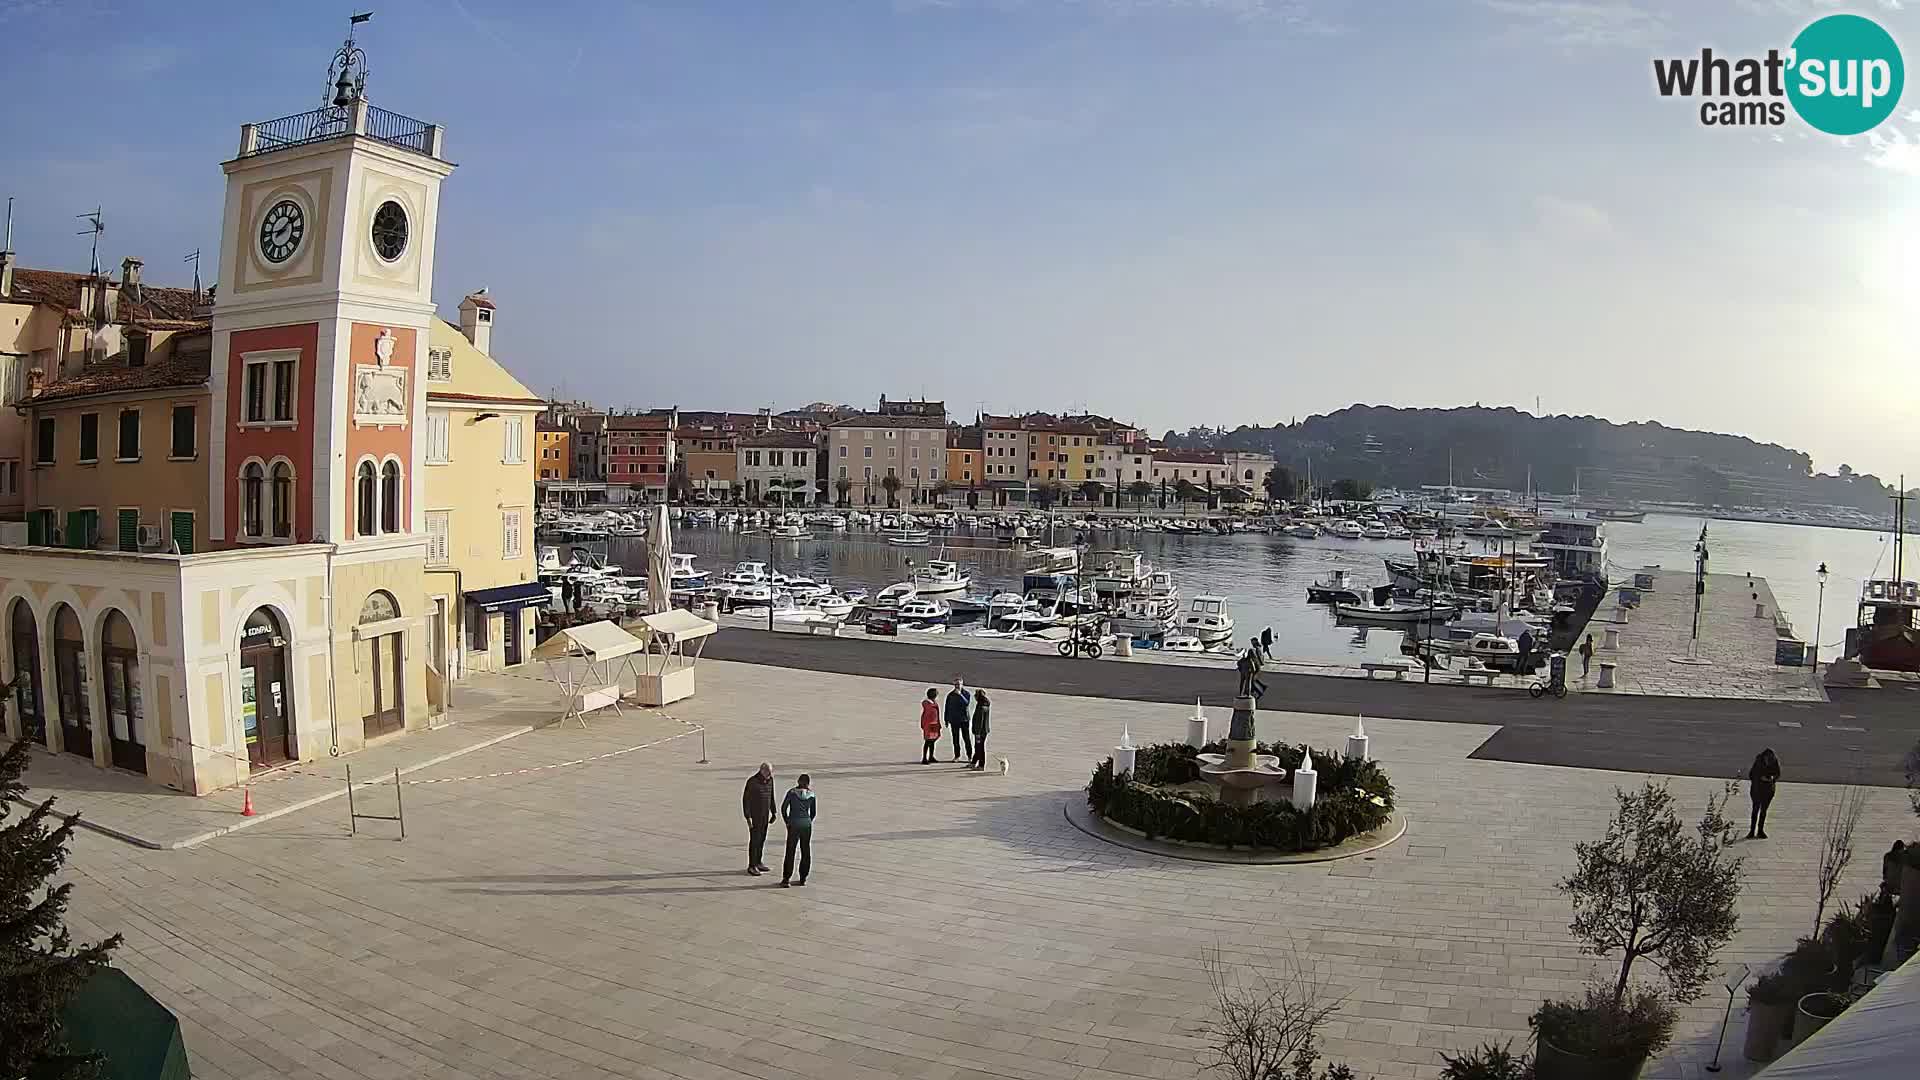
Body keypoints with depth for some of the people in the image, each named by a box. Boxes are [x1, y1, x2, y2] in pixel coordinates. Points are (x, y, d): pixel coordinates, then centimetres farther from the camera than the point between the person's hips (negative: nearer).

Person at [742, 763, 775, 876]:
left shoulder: (770, 780, 2)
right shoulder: (752, 781, -18)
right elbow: (745, 799, -16)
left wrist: (773, 813, 13)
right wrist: (748, 817, -19)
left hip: (765, 815, 6)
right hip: (754, 816, -6)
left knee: (762, 839, 12)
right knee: (754, 840, -4)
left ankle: (758, 862, 23)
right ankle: (751, 866, 2)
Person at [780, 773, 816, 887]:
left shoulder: (792, 793, -4)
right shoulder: (812, 795, 2)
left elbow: (783, 808, -3)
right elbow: (814, 813, 8)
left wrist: (787, 821, 8)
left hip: (794, 824, -2)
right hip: (807, 824, 2)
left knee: (790, 852, 2)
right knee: (806, 852, 12)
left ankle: (786, 878, -3)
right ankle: (803, 878, 13)